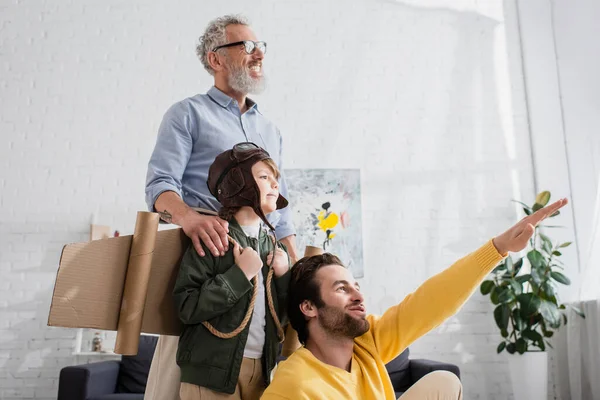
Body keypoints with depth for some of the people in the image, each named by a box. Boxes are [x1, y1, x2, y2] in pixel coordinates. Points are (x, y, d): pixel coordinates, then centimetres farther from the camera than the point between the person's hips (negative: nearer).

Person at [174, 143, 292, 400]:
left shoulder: (273, 247, 7)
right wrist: (240, 274, -20)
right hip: (212, 371, -6)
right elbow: (186, 307, -20)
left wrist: (284, 276, -5)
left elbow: (282, 313, 11)